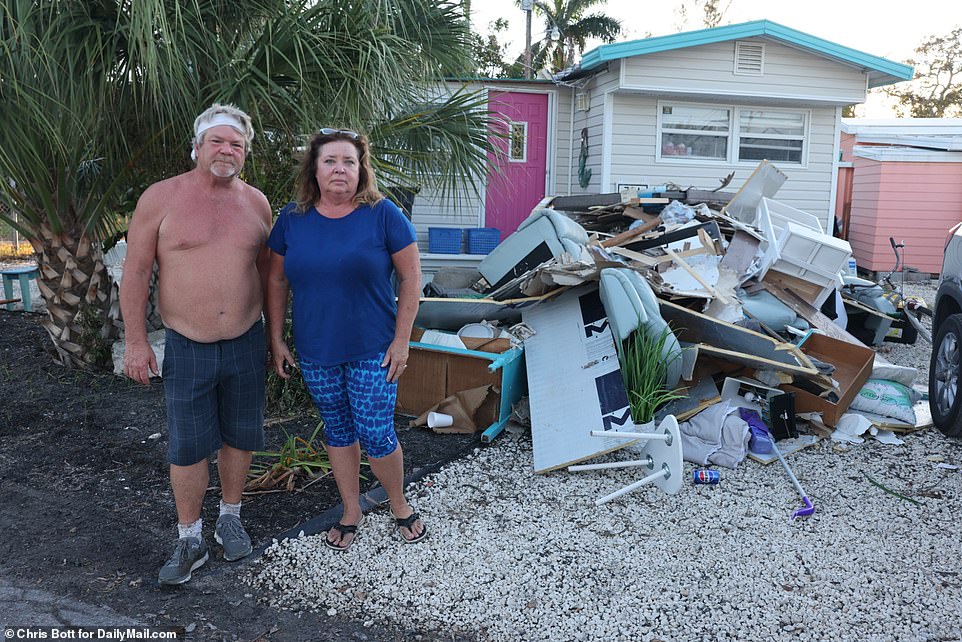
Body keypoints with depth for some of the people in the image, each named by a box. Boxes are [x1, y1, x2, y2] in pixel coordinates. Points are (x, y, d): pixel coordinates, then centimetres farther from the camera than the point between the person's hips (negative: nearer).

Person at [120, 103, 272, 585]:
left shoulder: (256, 202, 4)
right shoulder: (161, 197, -6)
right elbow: (135, 271, -4)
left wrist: (270, 334, 13)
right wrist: (135, 341, -7)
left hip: (246, 344, 3)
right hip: (186, 347, -3)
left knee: (239, 437, 13)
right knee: (187, 448, 3)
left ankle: (230, 518, 34)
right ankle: (190, 540, 21)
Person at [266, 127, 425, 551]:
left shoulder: (382, 214, -9)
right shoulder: (292, 219, 1)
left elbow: (411, 278, -6)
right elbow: (276, 281, 9)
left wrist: (401, 340, -9)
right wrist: (276, 340, 6)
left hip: (372, 351, -3)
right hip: (315, 352, 4)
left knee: (377, 436, -1)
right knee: (337, 431, 16)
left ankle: (399, 505, 26)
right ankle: (351, 511, 35)